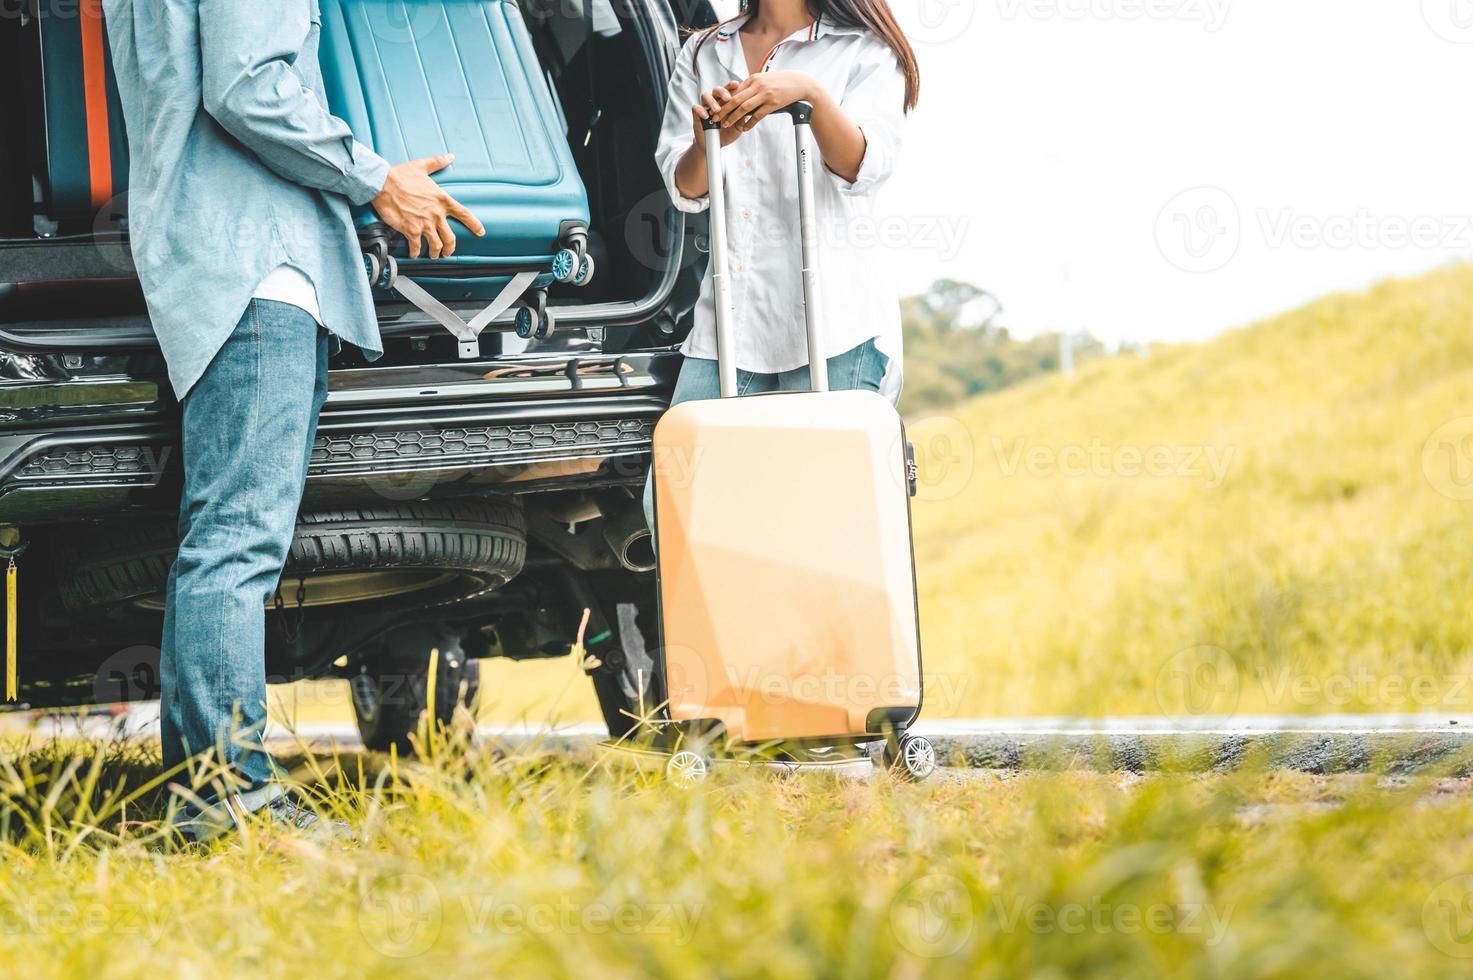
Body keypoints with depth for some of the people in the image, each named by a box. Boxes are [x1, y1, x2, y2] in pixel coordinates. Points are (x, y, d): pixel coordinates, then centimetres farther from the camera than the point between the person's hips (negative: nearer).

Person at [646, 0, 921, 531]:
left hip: (835, 318, -4)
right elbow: (684, 188, 8)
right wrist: (706, 143, -16)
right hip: (730, 311, 4)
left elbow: (866, 164, -10)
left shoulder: (863, 51, 6)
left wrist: (811, 93, -28)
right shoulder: (702, 54, 18)